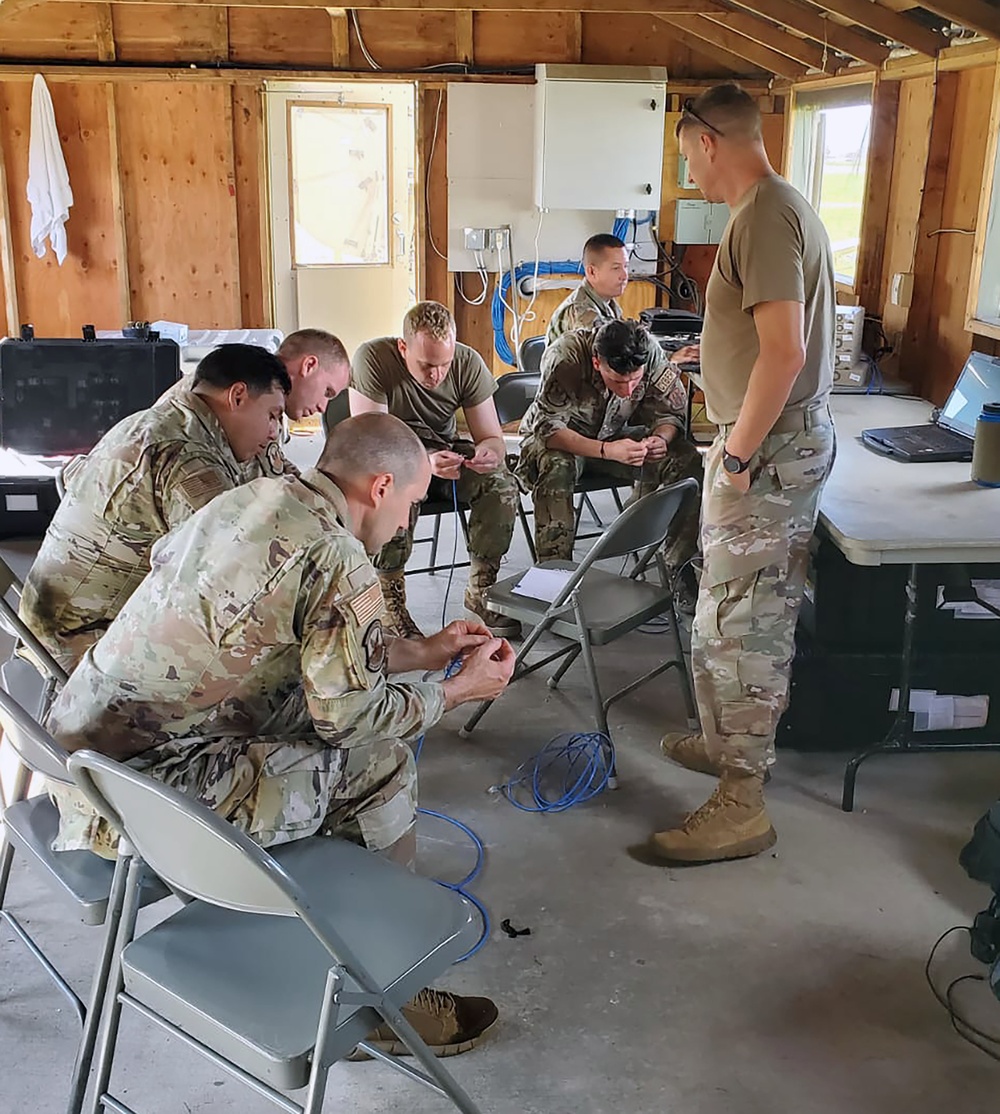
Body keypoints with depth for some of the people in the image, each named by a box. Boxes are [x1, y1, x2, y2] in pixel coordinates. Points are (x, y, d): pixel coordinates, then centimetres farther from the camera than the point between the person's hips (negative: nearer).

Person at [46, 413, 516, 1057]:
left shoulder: (248, 498, 8)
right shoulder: (339, 558, -18)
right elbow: (350, 715, -10)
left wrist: (423, 653, 24)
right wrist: (460, 691, 5)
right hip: (144, 795, -9)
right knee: (381, 763, 0)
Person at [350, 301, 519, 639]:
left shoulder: (468, 362, -13)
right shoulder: (373, 358, -24)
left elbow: (492, 437, -10)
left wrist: (489, 453, -36)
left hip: (444, 447, 4)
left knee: (501, 484, -22)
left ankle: (480, 591, -5)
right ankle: (390, 603, -23)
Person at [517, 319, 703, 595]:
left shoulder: (652, 354, -21)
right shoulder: (565, 358, -32)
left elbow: (671, 411, -9)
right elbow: (547, 427, -34)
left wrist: (661, 438, -33)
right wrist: (607, 450, -46)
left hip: (614, 434, 4)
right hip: (560, 438, -3)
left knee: (687, 461, -18)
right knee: (556, 466, -39)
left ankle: (677, 567, -8)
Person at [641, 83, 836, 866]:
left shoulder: (763, 215, -18)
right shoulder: (786, 205, 15)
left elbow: (784, 349, -26)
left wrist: (737, 456, -21)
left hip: (769, 446, -11)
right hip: (796, 435, 11)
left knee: (736, 624, -6)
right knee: (764, 614, 19)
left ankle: (741, 806, 3)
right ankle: (734, 743, 33)